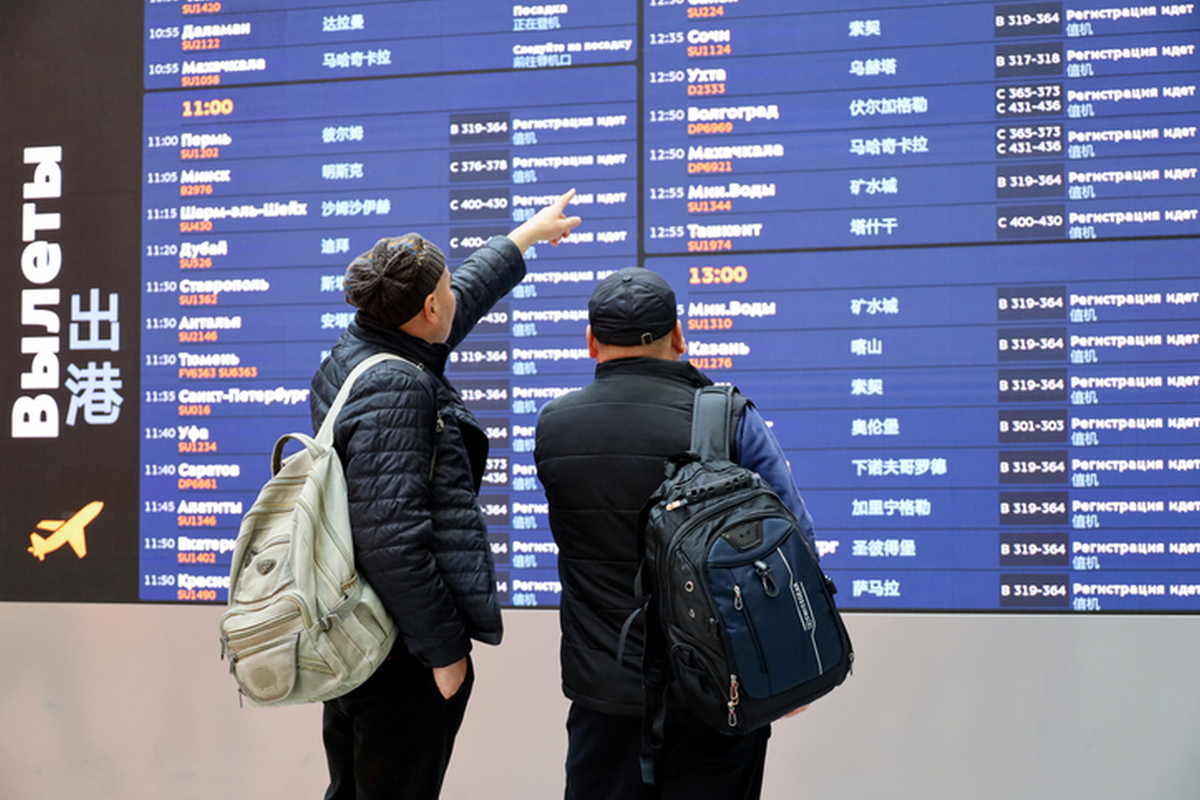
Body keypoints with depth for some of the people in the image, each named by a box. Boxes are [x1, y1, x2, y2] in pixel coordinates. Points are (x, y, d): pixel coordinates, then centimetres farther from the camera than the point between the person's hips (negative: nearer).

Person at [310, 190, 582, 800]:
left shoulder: (354, 354, 9)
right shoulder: (393, 389, -22)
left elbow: (466, 297, 27)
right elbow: (391, 538, -27)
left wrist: (528, 235, 41)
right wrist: (444, 649, -21)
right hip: (402, 651, -10)